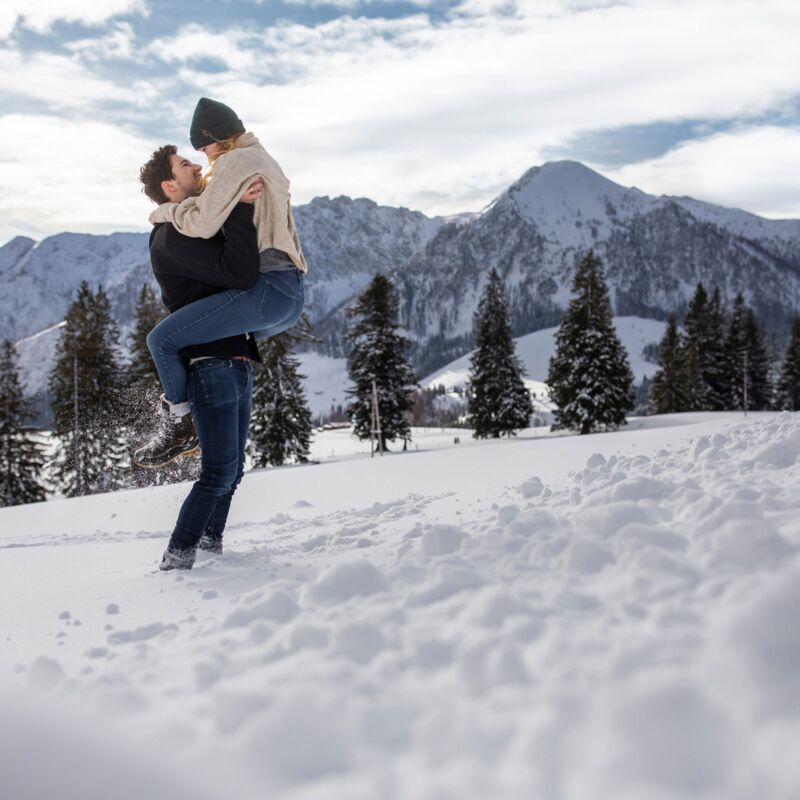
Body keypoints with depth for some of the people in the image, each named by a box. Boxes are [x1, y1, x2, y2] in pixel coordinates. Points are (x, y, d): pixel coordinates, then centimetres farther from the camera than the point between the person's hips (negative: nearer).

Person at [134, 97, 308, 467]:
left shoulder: (235, 161, -5)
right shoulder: (264, 161, 25)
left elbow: (204, 223, -13)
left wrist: (165, 211, 4)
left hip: (265, 290, -11)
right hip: (292, 297, 11)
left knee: (162, 339, -9)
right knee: (223, 339, 34)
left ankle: (178, 424, 3)